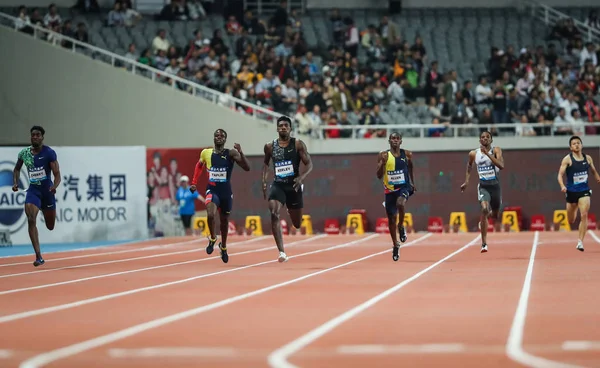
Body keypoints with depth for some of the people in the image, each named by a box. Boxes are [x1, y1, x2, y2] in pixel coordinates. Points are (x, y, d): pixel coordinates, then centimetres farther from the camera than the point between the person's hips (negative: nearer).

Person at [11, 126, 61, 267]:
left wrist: (54, 186, -33)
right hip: (33, 190, 2)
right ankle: (39, 257, -22)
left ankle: (47, 213, 53)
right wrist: (15, 183, 1)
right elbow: (17, 168, 18)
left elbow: (57, 174, -13)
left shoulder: (49, 153, -11)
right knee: (31, 220, -22)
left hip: (47, 190, -2)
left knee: (50, 226, 11)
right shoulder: (24, 153, -1)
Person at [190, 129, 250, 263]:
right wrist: (194, 183, 16)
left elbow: (247, 168, -18)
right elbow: (199, 166, 20)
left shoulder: (231, 153, -9)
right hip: (212, 190, 0)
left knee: (224, 220, 15)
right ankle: (212, 238, 2)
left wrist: (240, 152, -30)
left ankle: (223, 246, 41)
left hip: (226, 191, 0)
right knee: (210, 214, -26)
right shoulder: (205, 153, -1)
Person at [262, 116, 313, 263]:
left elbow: (309, 164, -7)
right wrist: (264, 181, 7)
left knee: (297, 224, 10)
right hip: (277, 185, 1)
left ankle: (290, 210, 51)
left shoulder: (298, 144, -5)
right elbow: (266, 163, 20)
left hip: (293, 185, -1)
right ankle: (281, 252, -24)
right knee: (274, 214, -25)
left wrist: (302, 177, -26)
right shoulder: (270, 146, 3)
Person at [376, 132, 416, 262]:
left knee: (400, 204, -34)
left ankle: (401, 227, -6)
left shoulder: (407, 155, -1)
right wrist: (382, 163, -23)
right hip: (390, 189, 1)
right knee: (391, 218, 6)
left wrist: (412, 184, 19)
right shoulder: (383, 155, -5)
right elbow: (379, 176, -8)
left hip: (404, 187, -1)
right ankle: (395, 245, 23)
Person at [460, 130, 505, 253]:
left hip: (495, 186, 1)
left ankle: (487, 216, 56)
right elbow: (469, 166, 21)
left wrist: (487, 153, -27)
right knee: (485, 209, -26)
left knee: (494, 215, 15)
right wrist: (466, 181, 15)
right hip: (483, 186, -1)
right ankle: (484, 243, -21)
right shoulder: (473, 154, 0)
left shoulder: (496, 150, -7)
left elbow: (501, 166, -24)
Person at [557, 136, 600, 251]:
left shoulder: (588, 158, 3)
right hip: (571, 192, -1)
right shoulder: (567, 159, -8)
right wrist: (562, 186, -31)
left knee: (584, 215, -19)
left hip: (584, 191, 1)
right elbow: (560, 174, -13)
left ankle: (580, 242, -15)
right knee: (571, 221, 11)